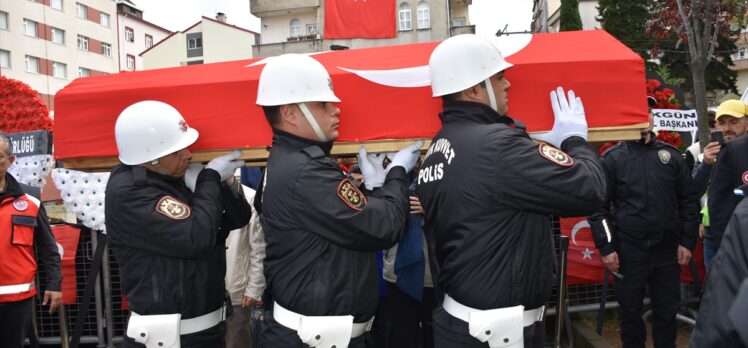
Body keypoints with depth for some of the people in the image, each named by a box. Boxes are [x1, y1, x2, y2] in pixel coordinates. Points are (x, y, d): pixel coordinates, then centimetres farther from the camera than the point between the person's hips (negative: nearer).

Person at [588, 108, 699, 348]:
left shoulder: (671, 155, 7)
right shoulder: (612, 158, -4)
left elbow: (688, 201, 9)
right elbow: (598, 206, -6)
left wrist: (688, 241, 3)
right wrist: (606, 247, -10)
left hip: (668, 249, 3)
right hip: (629, 251, -3)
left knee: (667, 310, 13)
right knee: (630, 310, 10)